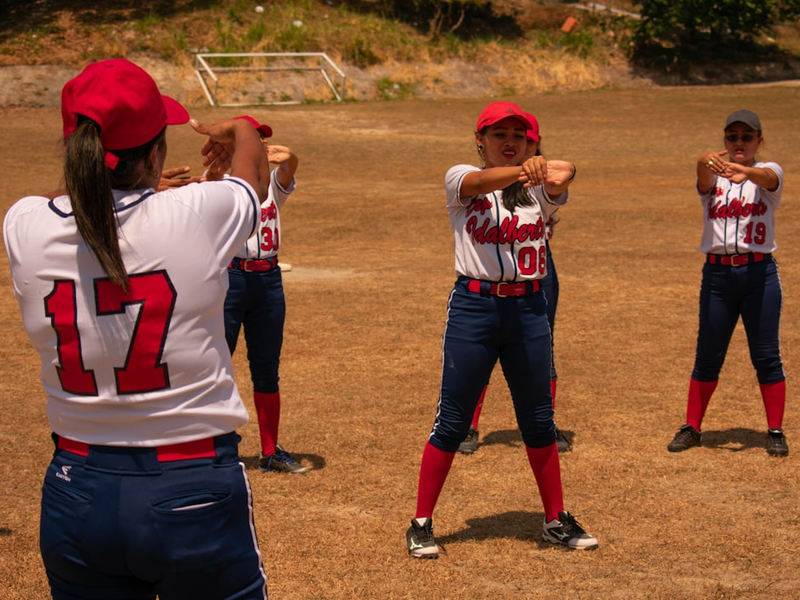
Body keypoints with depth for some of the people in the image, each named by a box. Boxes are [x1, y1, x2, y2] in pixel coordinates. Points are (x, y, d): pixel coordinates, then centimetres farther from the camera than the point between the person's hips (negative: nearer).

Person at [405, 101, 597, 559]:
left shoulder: (540, 188, 5)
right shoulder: (461, 179, -1)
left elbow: (566, 173, -19)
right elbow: (481, 182, -25)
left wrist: (556, 172, -45)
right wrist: (522, 171, -48)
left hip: (529, 310, 3)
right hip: (474, 306, -3)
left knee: (539, 421, 11)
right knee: (452, 422, 2)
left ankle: (557, 521, 24)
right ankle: (422, 524, 12)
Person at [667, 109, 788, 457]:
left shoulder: (770, 173, 2)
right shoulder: (712, 177, 5)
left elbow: (765, 177, -24)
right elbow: (703, 170, -20)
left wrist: (743, 171, -48)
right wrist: (709, 162, -46)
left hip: (759, 272, -1)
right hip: (717, 274, 2)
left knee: (766, 356, 3)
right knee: (707, 357, 7)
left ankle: (775, 431, 12)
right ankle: (692, 428, 18)